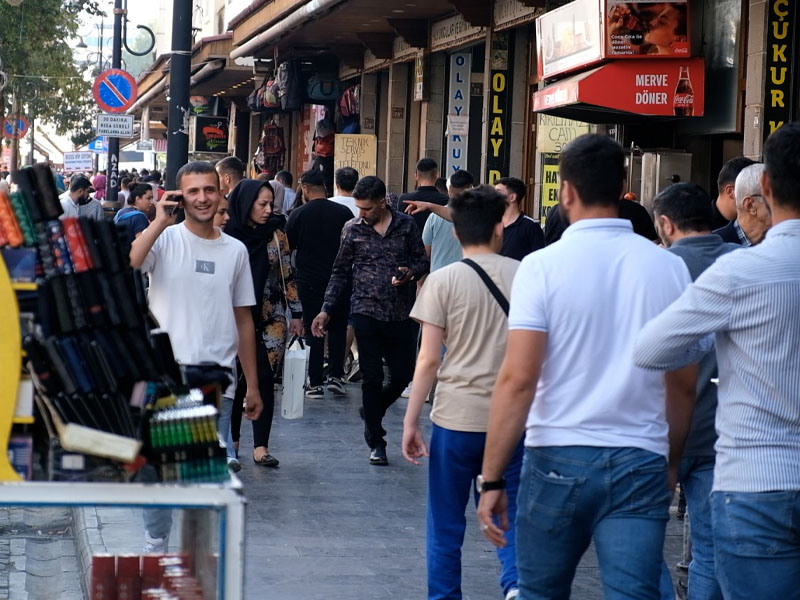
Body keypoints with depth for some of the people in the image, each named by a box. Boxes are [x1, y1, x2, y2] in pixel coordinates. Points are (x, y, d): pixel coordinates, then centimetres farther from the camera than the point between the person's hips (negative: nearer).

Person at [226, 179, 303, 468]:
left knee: (264, 379, -3)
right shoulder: (226, 235, -4)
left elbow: (288, 275, 8)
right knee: (233, 379, 1)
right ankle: (231, 439, 16)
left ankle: (261, 446, 0)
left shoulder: (276, 234, 2)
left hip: (270, 318, 1)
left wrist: (296, 313, 7)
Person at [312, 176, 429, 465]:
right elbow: (340, 273, 7)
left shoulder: (406, 225, 2)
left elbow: (423, 262, 9)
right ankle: (376, 442, 11)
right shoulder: (353, 229, 2)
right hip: (367, 312, -1)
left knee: (403, 375, 5)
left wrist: (411, 272, -14)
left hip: (402, 314, 1)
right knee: (372, 378, 0)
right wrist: (326, 310, -1)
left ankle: (372, 410, 35)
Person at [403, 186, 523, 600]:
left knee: (446, 526, 10)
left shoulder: (444, 280, -4)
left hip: (456, 418, -2)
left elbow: (428, 359, -7)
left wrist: (410, 422, 0)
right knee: (509, 515, 12)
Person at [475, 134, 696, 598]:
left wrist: (492, 478, -7)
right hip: (641, 464, 2)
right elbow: (684, 385, 9)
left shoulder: (543, 267, -7)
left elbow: (518, 379, -12)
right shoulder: (670, 268, 2)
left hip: (558, 459, -1)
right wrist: (672, 462, 22)